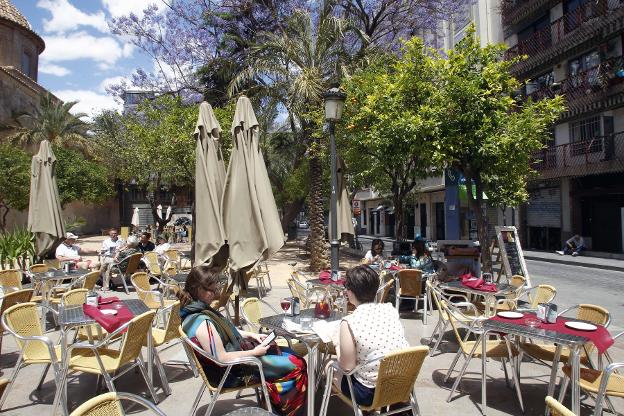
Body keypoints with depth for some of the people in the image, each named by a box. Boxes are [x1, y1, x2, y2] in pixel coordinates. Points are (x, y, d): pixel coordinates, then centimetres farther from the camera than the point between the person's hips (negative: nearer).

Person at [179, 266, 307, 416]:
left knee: (292, 356, 11)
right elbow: (222, 358, -27)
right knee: (297, 366, -6)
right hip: (232, 371, -9)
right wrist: (254, 352, -18)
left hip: (236, 350, 10)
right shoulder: (202, 323, -31)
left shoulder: (197, 308, -1)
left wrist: (252, 335, 4)